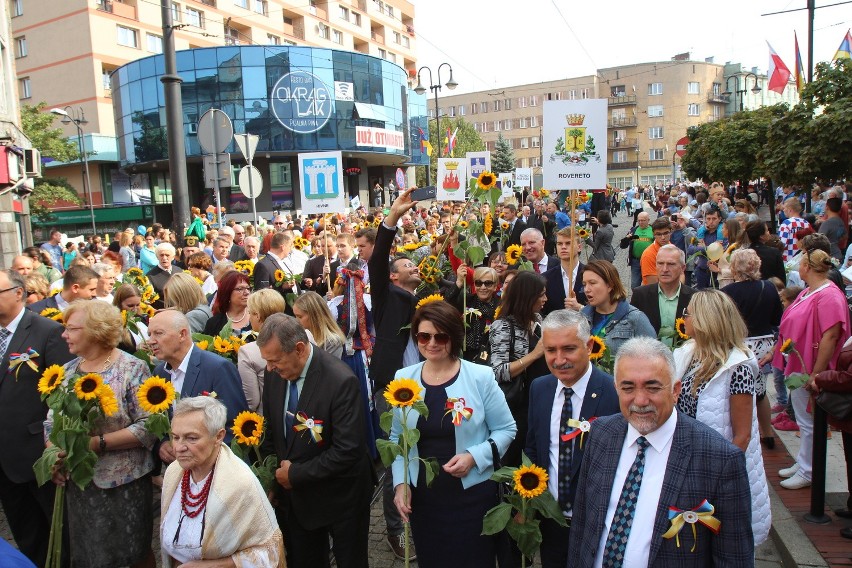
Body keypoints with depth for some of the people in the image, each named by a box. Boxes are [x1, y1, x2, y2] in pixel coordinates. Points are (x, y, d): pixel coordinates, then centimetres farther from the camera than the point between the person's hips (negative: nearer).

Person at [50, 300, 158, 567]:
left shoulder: (132, 369, -12)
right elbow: (52, 421, 12)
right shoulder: (68, 370, 6)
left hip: (123, 483, -5)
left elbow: (147, 427, -18)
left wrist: (96, 443, -23)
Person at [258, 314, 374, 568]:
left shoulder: (341, 381, -28)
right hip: (293, 494, 5)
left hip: (339, 496, -5)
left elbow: (348, 450, -27)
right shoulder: (274, 373, -7)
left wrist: (296, 474, -19)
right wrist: (273, 472, 0)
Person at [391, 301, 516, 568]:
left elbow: (506, 429, -2)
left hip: (473, 493, -2)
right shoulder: (403, 378, 0)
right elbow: (397, 438, 8)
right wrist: (400, 482, -2)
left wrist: (474, 457, -16)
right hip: (421, 495, 3)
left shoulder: (481, 376, -9)